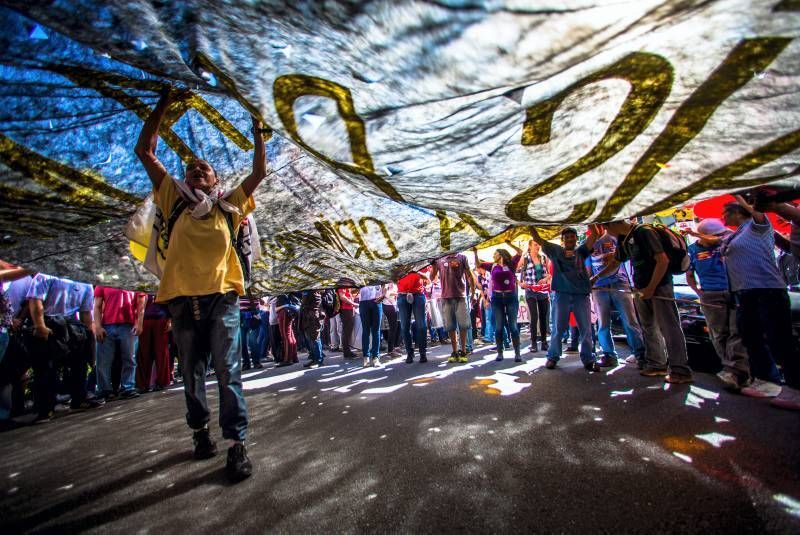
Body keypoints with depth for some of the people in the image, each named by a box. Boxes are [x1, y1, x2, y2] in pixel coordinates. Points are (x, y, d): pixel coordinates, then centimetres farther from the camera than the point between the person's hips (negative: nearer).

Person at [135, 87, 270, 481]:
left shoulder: (229, 205, 12)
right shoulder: (174, 201, 13)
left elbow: (259, 173, 17)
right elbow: (145, 151, 15)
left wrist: (258, 136, 17)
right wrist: (164, 103, 14)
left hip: (221, 298, -2)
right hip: (183, 300, 2)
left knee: (228, 373, -4)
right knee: (192, 374, 13)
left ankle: (237, 444, 2)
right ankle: (200, 431, 32)